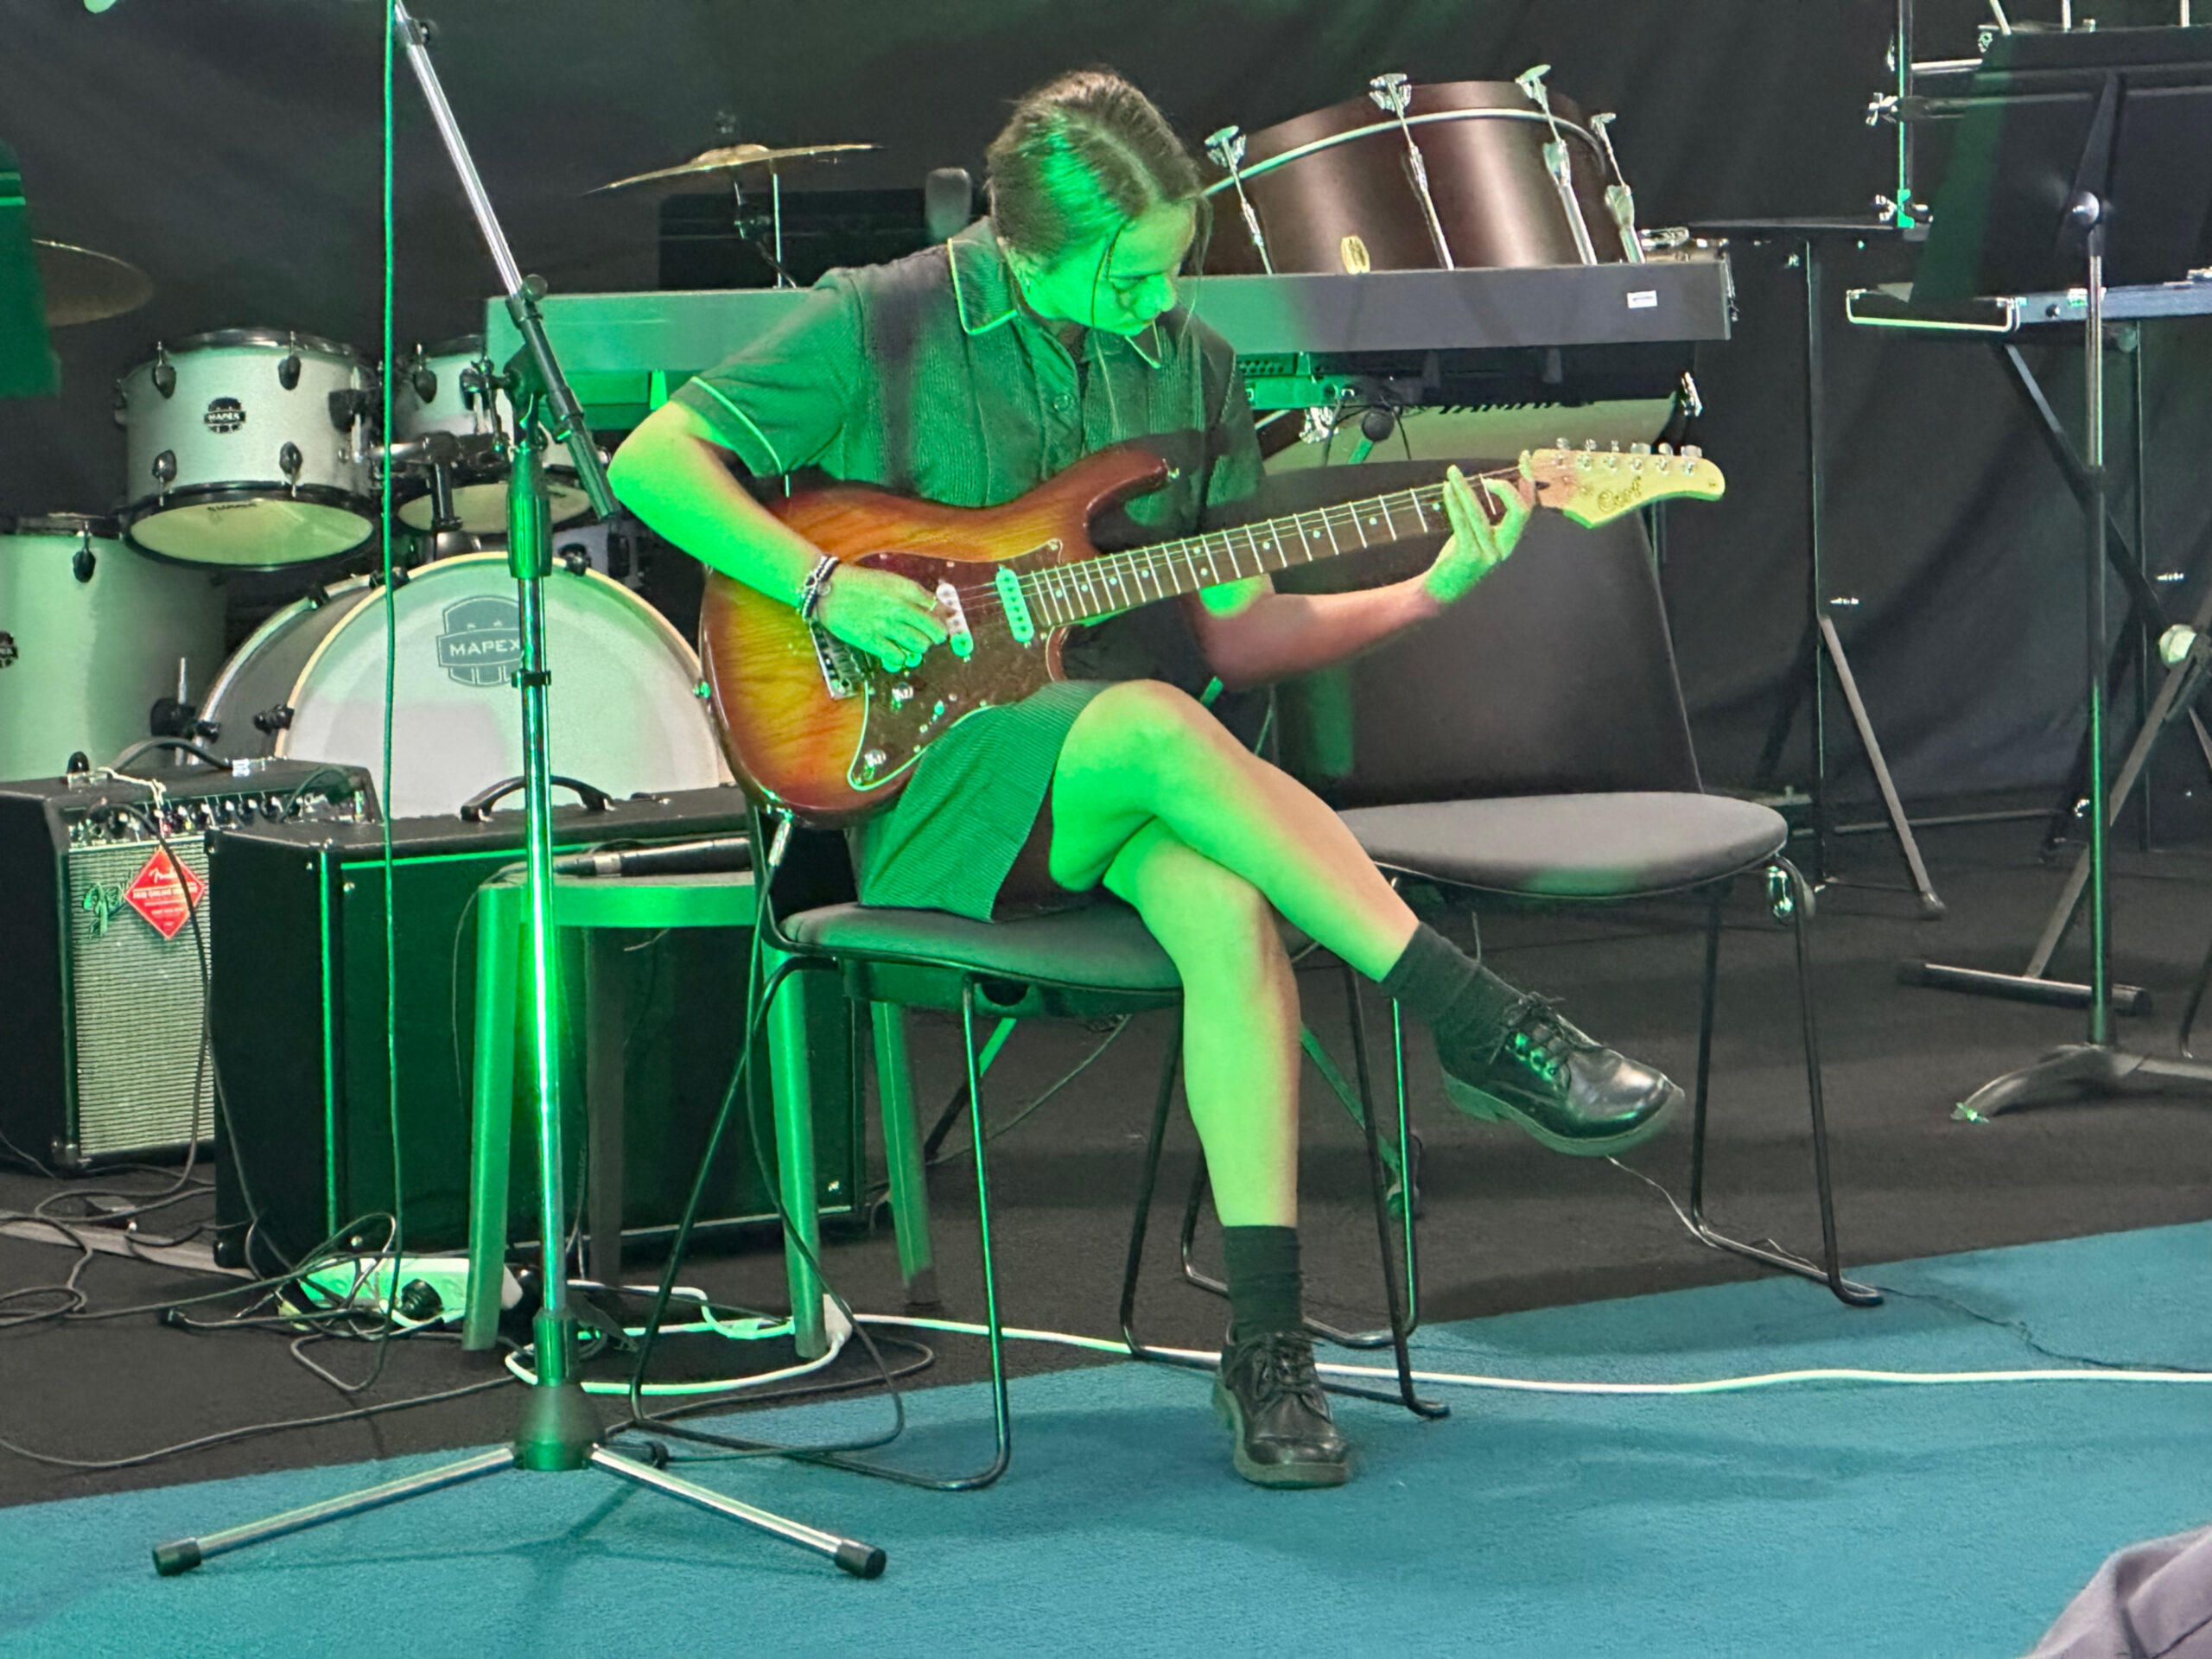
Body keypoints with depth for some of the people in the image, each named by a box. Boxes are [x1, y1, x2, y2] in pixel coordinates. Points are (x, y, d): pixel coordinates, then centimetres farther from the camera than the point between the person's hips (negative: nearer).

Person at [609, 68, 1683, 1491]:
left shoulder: (1192, 366, 11)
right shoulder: (886, 329, -3)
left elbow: (1235, 630, 10)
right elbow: (652, 458, -3)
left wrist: (1430, 592, -4)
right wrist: (827, 586, -15)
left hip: (1124, 781, 4)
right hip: (931, 786, -4)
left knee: (1230, 906, -32)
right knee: (1157, 726, -36)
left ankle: (1266, 1342, -33)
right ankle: (1488, 1030, -35)